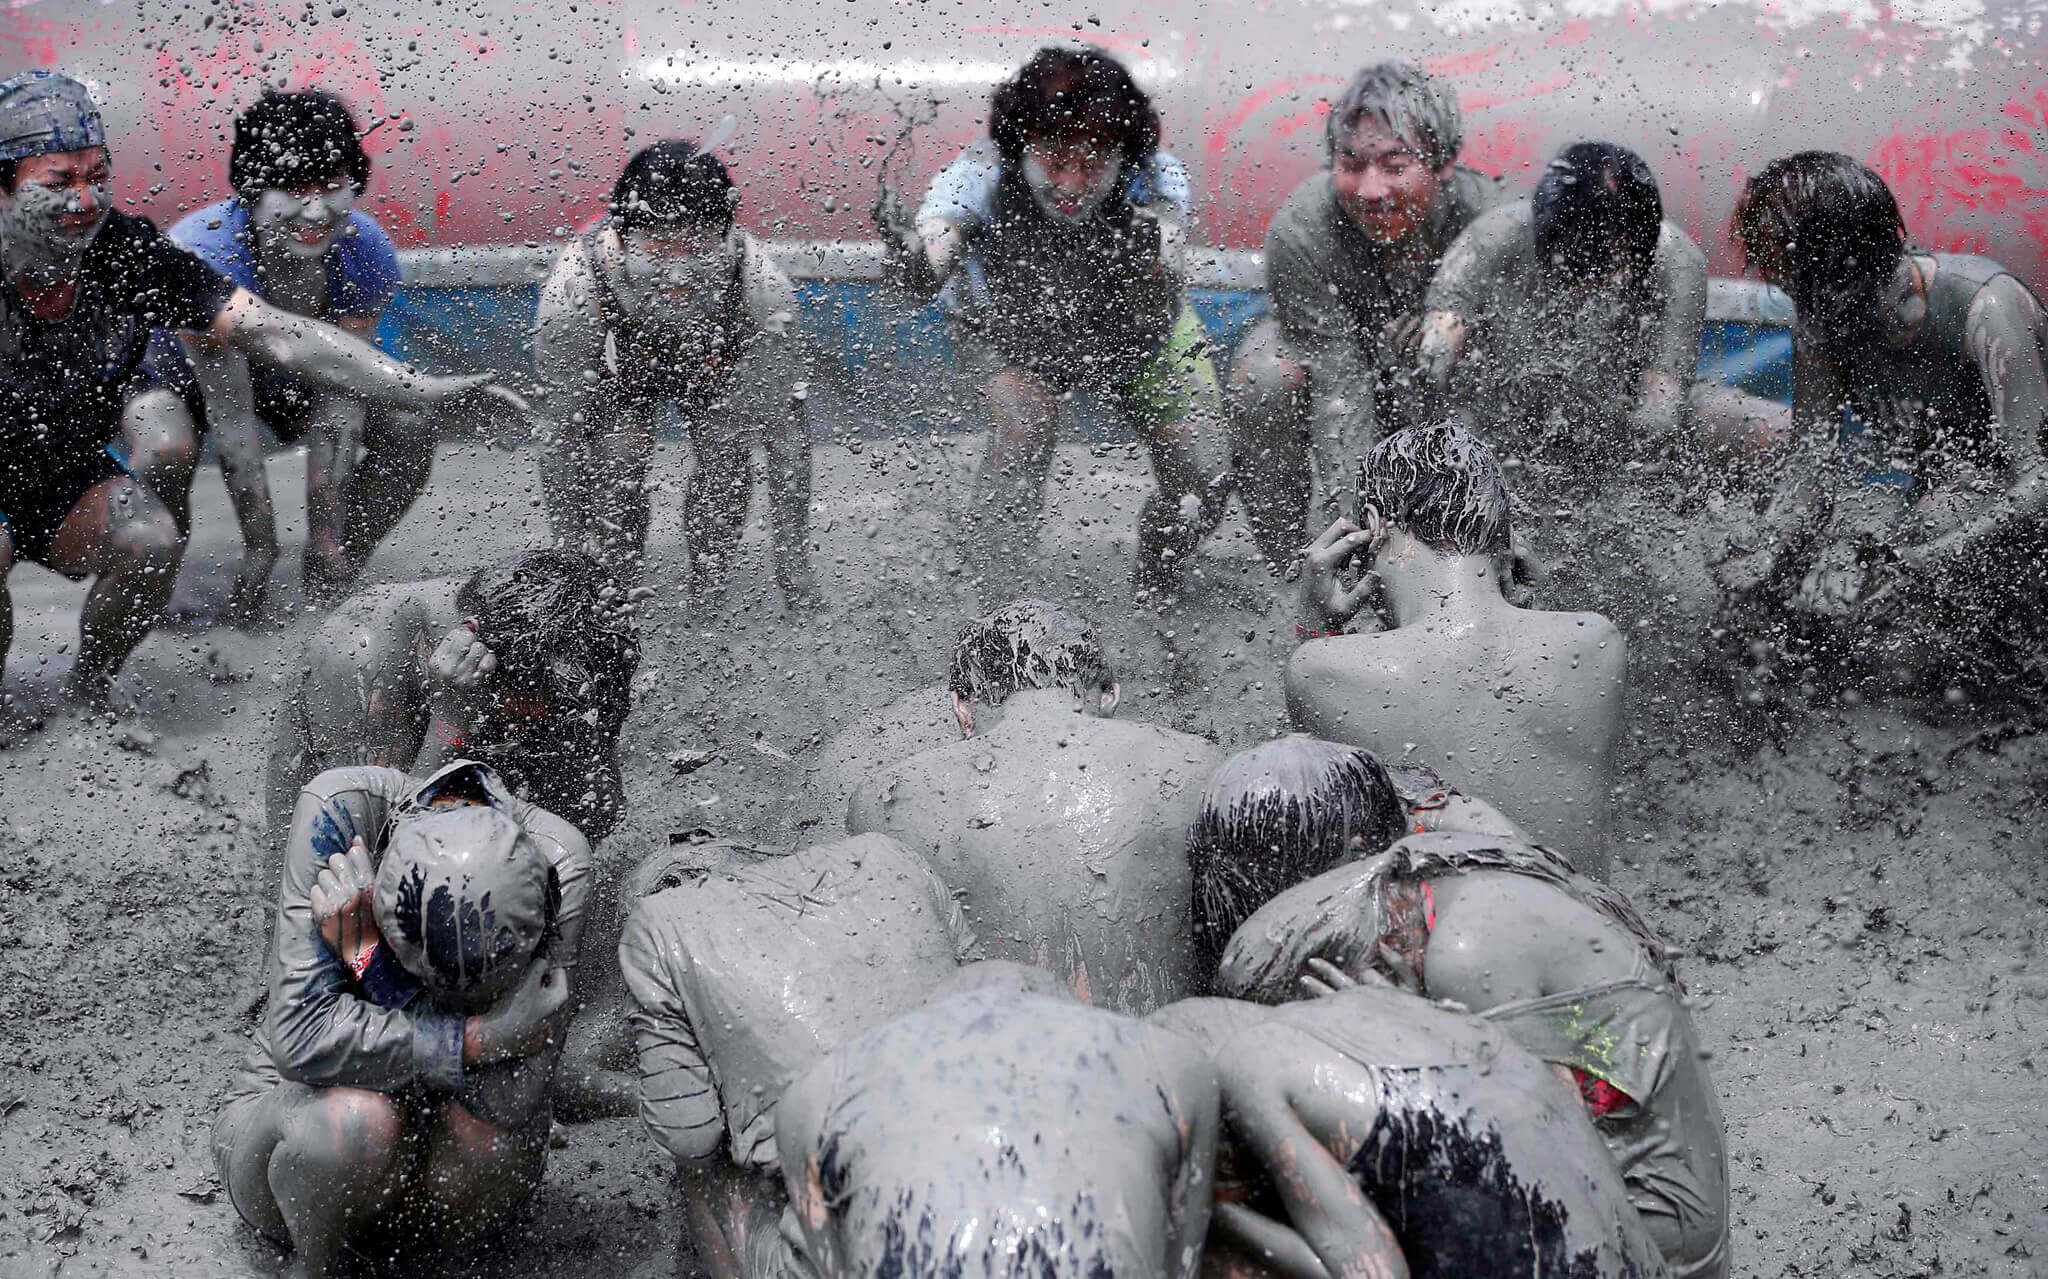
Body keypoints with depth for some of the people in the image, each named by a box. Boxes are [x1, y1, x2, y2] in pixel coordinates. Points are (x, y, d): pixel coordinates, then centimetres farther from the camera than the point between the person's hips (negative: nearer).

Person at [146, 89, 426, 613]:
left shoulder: (367, 251, -26)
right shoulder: (202, 255, -37)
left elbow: (337, 399, -23)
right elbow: (230, 415, -33)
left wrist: (324, 539, -26)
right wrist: (260, 550, -31)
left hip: (285, 374, 4)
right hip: (180, 374, -3)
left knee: (409, 430, -19)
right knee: (167, 453, -35)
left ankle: (343, 572, 2)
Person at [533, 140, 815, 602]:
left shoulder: (763, 287, -39)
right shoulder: (573, 288, -41)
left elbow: (786, 426, -27)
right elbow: (563, 437, -30)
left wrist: (790, 553, -25)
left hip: (715, 364, 1)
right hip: (618, 370, -1)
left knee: (727, 458, -20)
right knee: (615, 461, -22)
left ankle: (710, 587, 3)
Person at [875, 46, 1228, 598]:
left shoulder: (1156, 178, -33)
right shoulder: (982, 172, -36)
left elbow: (1159, 315, -45)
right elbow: (930, 269, -53)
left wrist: (1149, 261, -66)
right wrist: (910, 253, -76)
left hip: (1132, 326, 2)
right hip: (1005, 323, -1)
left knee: (1203, 481, -5)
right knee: (1024, 426, -30)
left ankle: (1155, 595, 26)